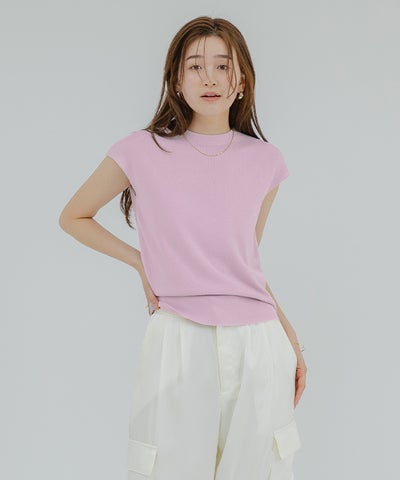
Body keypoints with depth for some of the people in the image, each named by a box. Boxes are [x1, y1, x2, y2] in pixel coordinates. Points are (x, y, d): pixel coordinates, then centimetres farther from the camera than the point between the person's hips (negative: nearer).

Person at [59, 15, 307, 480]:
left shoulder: (265, 161, 5)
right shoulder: (143, 152, -4)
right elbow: (73, 217, 10)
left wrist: (289, 337, 14)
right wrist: (141, 263, 2)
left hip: (256, 344, 3)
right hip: (179, 341, -2)